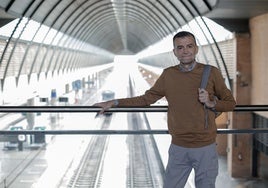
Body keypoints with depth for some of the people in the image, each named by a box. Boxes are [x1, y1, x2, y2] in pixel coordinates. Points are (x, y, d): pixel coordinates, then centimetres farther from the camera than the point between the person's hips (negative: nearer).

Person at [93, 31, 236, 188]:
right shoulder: (168, 75, 3)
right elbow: (147, 98, 11)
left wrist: (211, 103, -14)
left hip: (206, 147, -1)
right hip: (178, 148, 1)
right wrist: (114, 103, 8)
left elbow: (231, 103, 6)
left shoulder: (211, 72, -3)